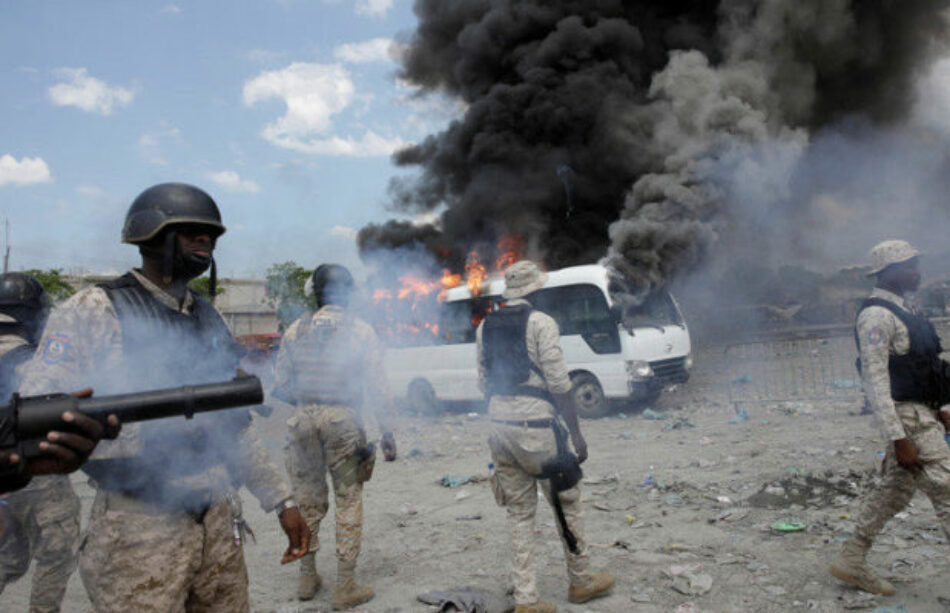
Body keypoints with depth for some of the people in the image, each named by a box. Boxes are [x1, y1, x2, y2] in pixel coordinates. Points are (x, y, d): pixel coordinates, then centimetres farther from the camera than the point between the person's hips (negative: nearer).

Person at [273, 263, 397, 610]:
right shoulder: (360, 330, -2)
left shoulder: (296, 329, 5)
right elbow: (376, 386, -5)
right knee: (348, 502, 6)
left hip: (303, 417, 3)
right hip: (343, 418, -3)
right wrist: (386, 430, 1)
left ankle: (307, 579, 27)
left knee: (308, 500, 15)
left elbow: (281, 383, 6)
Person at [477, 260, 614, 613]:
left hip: (500, 428, 6)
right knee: (567, 506, 15)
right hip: (537, 429, -5)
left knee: (519, 515, 12)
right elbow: (558, 384, -12)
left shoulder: (485, 327, 8)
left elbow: (484, 383, 12)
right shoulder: (541, 323, -10)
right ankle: (581, 581, 31)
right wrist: (576, 433, -7)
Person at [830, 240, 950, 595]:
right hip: (908, 418, -10)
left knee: (894, 491, 14)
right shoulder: (876, 315, -17)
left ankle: (852, 562, 24)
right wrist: (898, 439, -24)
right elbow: (875, 380, -21)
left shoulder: (899, 310, 14)